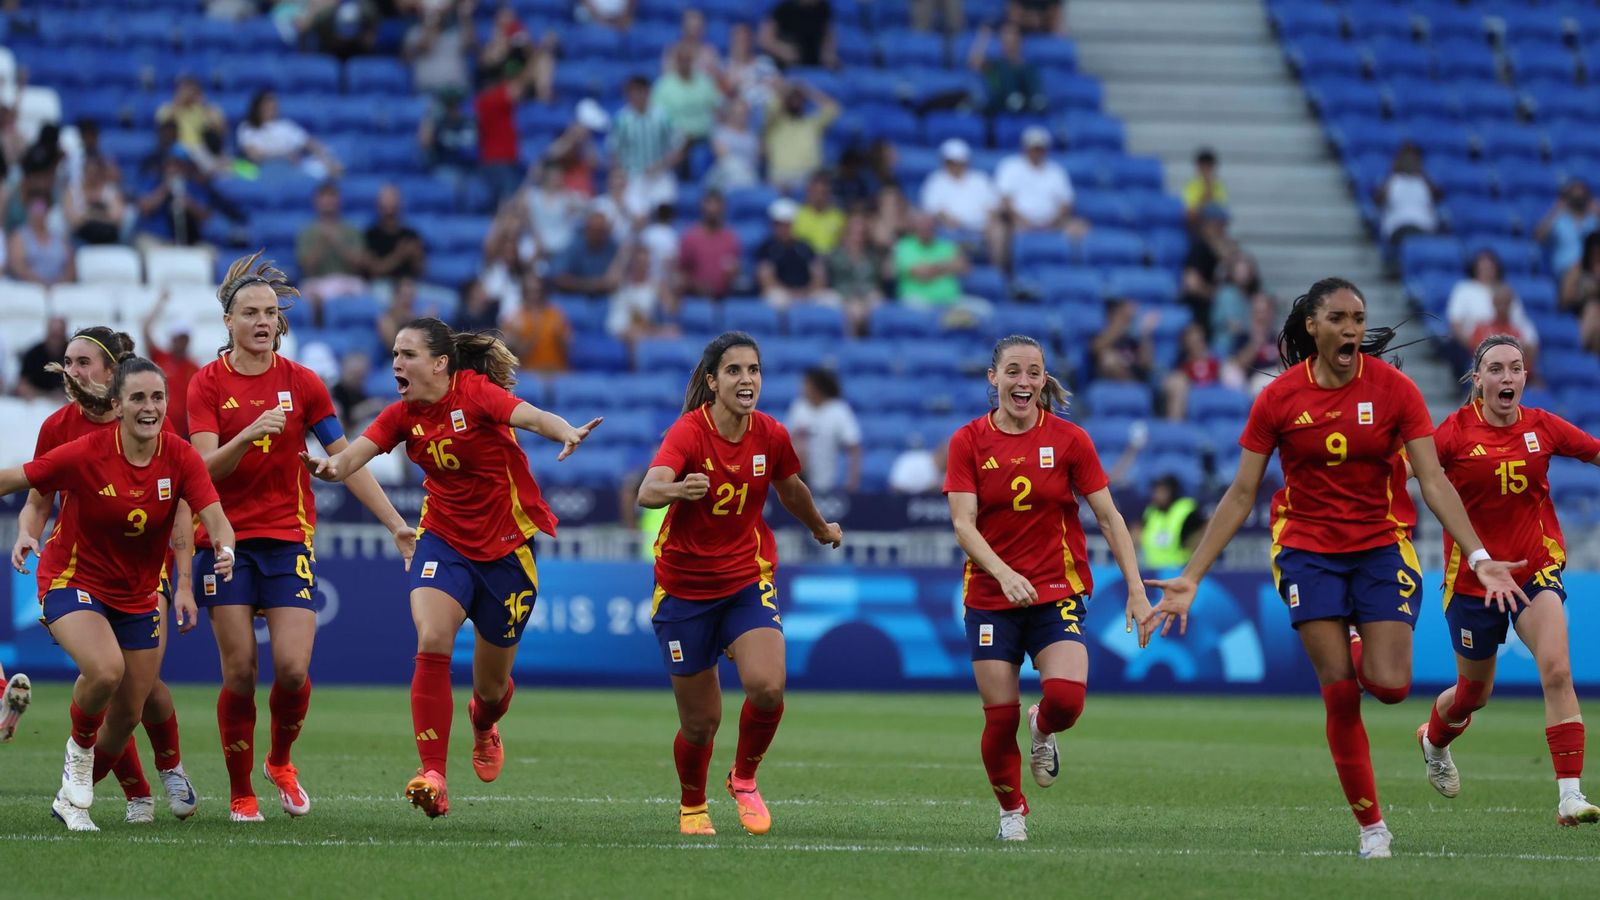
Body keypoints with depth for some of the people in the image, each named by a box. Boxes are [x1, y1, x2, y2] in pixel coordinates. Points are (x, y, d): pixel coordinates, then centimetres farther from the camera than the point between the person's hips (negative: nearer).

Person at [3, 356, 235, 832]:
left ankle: (71, 799, 31)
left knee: (127, 715, 7)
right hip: (74, 580, -4)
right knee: (105, 669, -31)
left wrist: (225, 550, -43)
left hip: (138, 594, 4)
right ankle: (79, 748, 1)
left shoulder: (180, 458, -13)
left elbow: (215, 519, -22)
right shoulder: (85, 454, -22)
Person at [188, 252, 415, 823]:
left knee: (293, 669, -11)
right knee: (240, 673, -6)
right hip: (226, 540, -1)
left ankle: (280, 762, 18)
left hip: (288, 540, 1)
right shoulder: (208, 384, -1)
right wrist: (249, 434, -28)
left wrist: (396, 524, 1)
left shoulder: (302, 383, 3)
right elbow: (206, 467, -11)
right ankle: (240, 792, 10)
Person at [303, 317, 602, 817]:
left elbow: (530, 416, -35)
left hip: (507, 546, -3)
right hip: (444, 541, 3)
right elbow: (351, 457, -16)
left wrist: (567, 433, -58)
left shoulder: (476, 392, -16)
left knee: (491, 687, 9)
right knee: (431, 642, -26)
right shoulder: (403, 415, -3)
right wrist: (331, 467, -42)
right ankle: (433, 777, -27)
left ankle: (483, 725, 49)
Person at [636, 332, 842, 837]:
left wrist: (820, 528, 33)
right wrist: (678, 489, -61)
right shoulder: (689, 433, -20)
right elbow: (647, 492, -39)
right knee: (701, 721, 2)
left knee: (767, 686, -23)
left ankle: (744, 778, 7)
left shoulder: (771, 436, -7)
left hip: (748, 580, 3)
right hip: (685, 584, -3)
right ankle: (692, 807, 34)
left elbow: (790, 490, 16)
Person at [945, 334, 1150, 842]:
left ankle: (1043, 731, 15)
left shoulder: (1069, 439, -1)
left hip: (1058, 593, 0)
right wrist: (1004, 573, -26)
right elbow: (963, 523, -9)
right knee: (1000, 717, -4)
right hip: (991, 597, 0)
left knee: (1066, 698, -22)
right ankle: (1011, 811, 22)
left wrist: (1136, 589, -7)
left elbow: (1108, 517, 1)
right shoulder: (969, 442, -1)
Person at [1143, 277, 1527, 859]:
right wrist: (1190, 578, -4)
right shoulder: (1278, 399, -7)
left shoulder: (1394, 389, -8)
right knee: (1340, 695, -8)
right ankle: (1371, 826, 4)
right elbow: (1241, 495, -1)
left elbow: (1433, 481, -10)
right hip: (1309, 548, 0)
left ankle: (1360, 655, 26)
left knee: (1390, 685, -13)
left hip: (1381, 544, 0)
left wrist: (1480, 558, -21)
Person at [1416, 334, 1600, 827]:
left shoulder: (1543, 427, -2)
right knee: (1473, 693, 15)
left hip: (1535, 568, 1)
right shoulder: (1456, 431, -11)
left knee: (1556, 671, -22)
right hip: (1471, 577, -1)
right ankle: (1434, 739, 52)